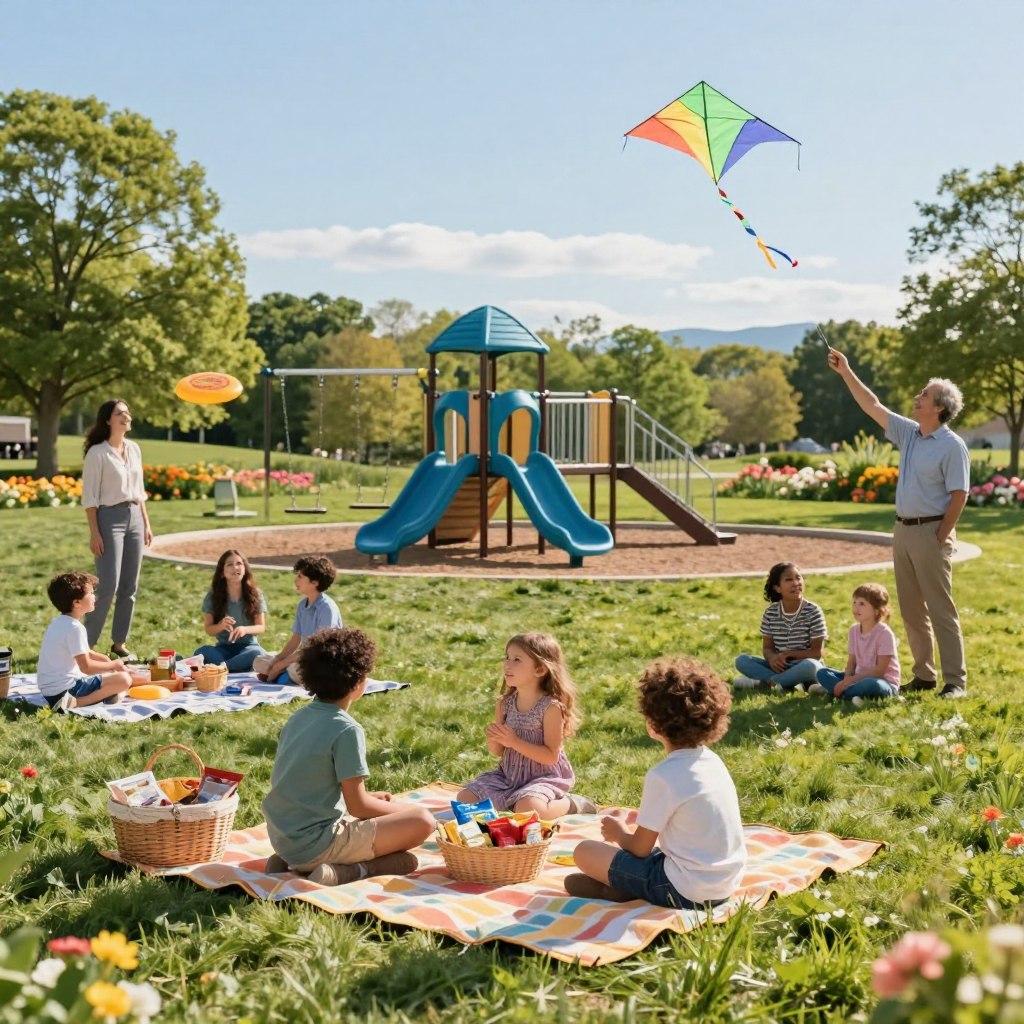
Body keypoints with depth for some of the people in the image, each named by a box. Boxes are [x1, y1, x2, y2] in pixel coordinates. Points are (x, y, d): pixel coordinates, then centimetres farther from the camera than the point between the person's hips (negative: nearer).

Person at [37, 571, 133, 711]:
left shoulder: (59, 622, 12)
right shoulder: (75, 628, -18)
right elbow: (86, 667, -19)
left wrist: (105, 659, 12)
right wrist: (113, 665, -4)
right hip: (63, 689, -10)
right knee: (123, 680, -16)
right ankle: (74, 703, -21)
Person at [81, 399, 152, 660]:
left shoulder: (134, 449, 11)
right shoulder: (97, 453, -8)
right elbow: (89, 496, -9)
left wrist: (146, 523, 14)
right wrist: (94, 532, -14)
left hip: (135, 517, 6)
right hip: (110, 518, -6)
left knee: (130, 586, 7)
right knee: (108, 585, -10)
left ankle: (119, 642, 16)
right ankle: (87, 643, 1)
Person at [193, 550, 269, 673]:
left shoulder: (255, 594, 0)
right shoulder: (212, 595, 0)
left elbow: (261, 627, 0)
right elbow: (209, 630, 1)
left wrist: (245, 629, -23)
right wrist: (221, 625, -23)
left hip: (248, 646, 0)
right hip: (224, 648, 1)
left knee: (258, 654, -37)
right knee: (201, 651, -33)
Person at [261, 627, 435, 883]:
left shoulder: (298, 718, 7)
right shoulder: (346, 730, -16)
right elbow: (358, 806, -14)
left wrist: (365, 797, 20)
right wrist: (404, 809, 4)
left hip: (281, 840, 8)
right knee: (423, 821, -6)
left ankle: (291, 862, 11)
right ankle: (352, 870, -16)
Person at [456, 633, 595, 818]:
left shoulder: (551, 707, -17)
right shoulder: (504, 704, 0)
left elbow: (551, 756, -18)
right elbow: (498, 752, 7)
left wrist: (514, 742, -25)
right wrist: (493, 740, -17)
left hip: (544, 777, -6)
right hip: (508, 774, 6)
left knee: (527, 809, -34)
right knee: (464, 799, -5)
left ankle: (570, 804, -4)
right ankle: (515, 800, 15)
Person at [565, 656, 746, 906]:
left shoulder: (663, 776, -20)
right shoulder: (712, 761, 3)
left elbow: (640, 848, -9)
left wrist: (619, 831, 10)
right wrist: (643, 818, 20)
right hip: (726, 885, 8)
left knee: (585, 851, 2)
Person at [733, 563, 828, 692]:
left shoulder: (813, 611, -8)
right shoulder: (770, 612, 1)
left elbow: (816, 652, -9)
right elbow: (767, 647, 1)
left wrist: (787, 654, -16)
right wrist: (772, 658, -22)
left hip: (803, 667, -4)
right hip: (779, 667, 4)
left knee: (809, 666, -39)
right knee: (742, 660, -17)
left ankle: (764, 681, -25)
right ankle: (791, 683, -26)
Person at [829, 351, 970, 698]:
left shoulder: (952, 446, -12)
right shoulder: (909, 433, 10)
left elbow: (959, 496, -14)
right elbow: (873, 406, 13)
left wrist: (940, 538, -16)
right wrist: (846, 372, 8)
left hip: (930, 531, -8)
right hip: (902, 528, 8)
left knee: (940, 609, -6)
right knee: (911, 610, 11)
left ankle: (955, 680, -2)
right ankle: (924, 675, 20)